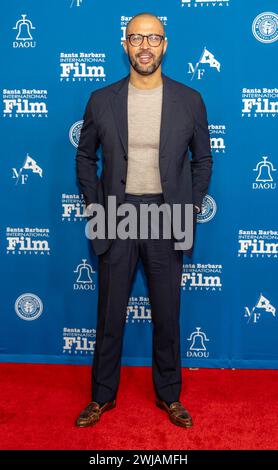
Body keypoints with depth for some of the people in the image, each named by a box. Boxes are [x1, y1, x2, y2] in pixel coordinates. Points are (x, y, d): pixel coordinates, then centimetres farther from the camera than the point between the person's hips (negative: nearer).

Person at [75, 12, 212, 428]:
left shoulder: (190, 101, 0)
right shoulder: (101, 100, 1)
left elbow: (202, 160, 8)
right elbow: (85, 157, 10)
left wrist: (191, 208, 0)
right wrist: (94, 205, 1)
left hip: (167, 219, 0)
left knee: (167, 315, 11)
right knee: (110, 314, 10)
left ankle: (169, 395, 31)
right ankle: (103, 395, 30)